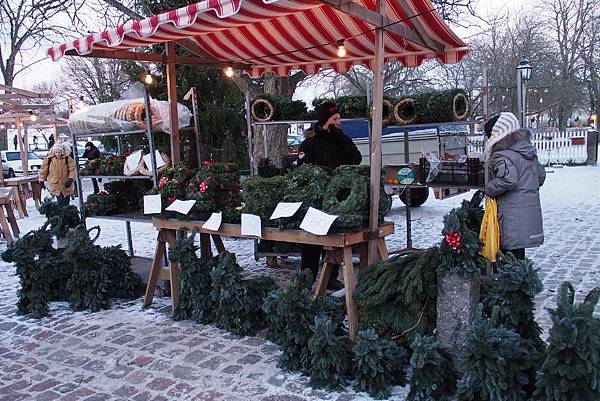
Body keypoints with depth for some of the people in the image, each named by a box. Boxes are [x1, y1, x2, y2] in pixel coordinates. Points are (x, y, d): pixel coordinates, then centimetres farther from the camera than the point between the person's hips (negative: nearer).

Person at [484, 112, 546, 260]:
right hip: (532, 208, 9)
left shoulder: (503, 156, -15)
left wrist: (489, 189, -14)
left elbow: (508, 179, -29)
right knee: (519, 248, 15)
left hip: (512, 213, -9)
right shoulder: (529, 150, 14)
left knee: (514, 249, -3)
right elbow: (541, 174, 21)